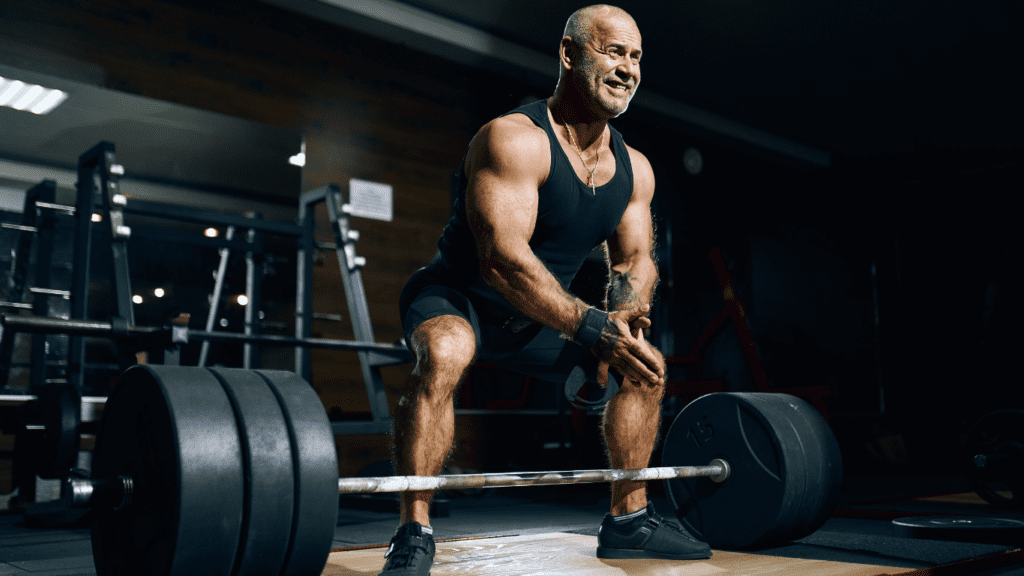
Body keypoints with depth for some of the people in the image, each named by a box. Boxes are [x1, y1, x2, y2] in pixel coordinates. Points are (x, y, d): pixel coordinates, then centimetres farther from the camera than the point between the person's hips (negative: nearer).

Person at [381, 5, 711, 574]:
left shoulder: (635, 170, -1)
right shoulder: (515, 139, -26)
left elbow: (636, 258, 1)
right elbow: (503, 259, -35)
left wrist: (624, 314, -22)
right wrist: (594, 329, -38)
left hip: (539, 317, 7)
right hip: (456, 298, -7)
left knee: (644, 365, 3)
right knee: (445, 354, -39)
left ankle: (629, 520, 14)